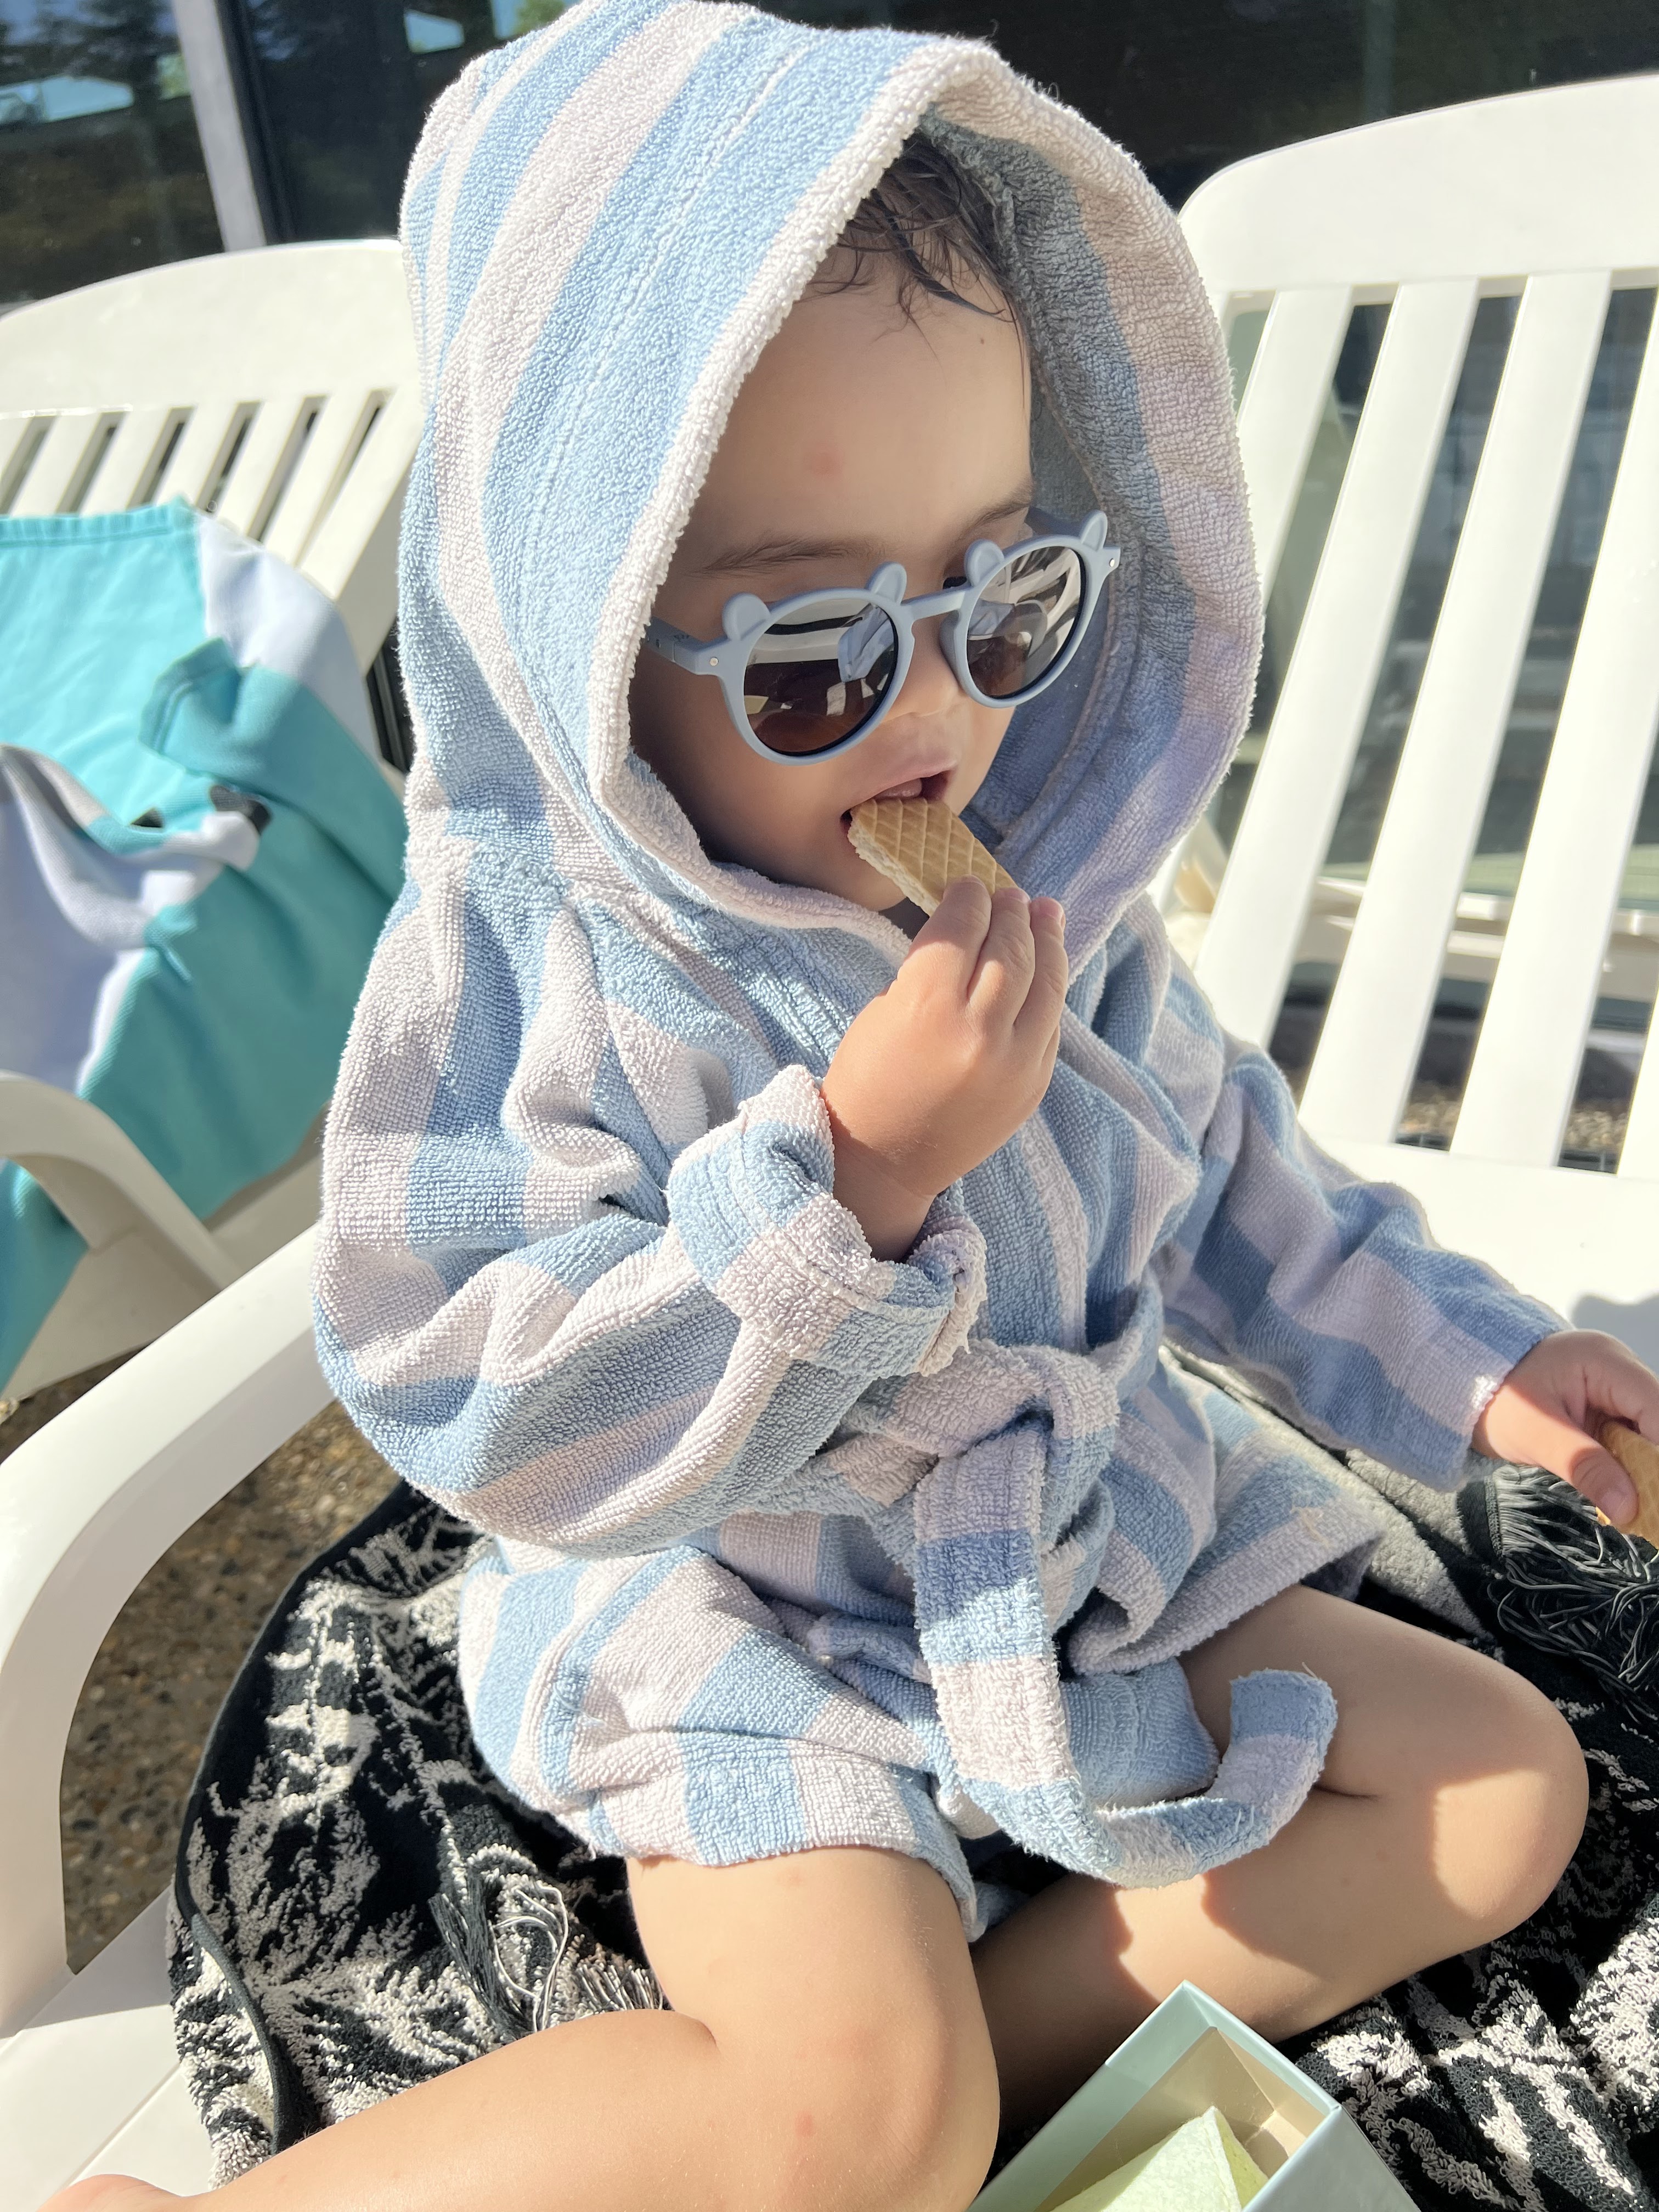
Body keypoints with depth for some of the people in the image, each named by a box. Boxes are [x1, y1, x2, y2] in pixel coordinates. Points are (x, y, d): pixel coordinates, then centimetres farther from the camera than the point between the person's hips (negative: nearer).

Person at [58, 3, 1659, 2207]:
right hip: (745, 1647, -6)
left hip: (1106, 1543, 7)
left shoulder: (1055, 886, -3)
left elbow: (1228, 1188, 12)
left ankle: (1024, 2022, -3)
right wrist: (856, 1162, -34)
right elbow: (491, 1414, -26)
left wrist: (1464, 1358, 5)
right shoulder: (527, 954, -21)